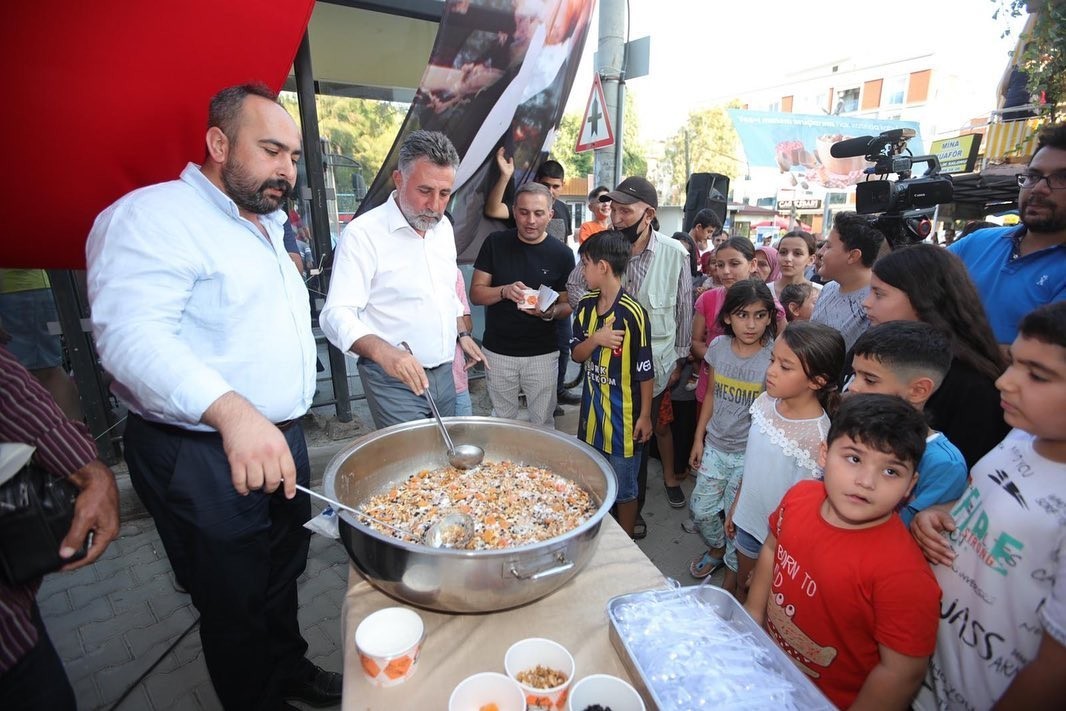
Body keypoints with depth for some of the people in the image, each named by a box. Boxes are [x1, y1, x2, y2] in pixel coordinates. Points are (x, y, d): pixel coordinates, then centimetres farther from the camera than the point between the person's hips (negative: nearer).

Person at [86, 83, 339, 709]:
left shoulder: (266, 226, 14)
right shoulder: (152, 216, -15)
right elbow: (131, 334, -30)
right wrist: (232, 412, -44)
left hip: (281, 440, 9)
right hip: (202, 459, -8)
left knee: (284, 572, 25)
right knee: (237, 606, 10)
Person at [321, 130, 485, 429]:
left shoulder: (443, 227, 7)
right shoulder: (362, 233, -16)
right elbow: (337, 315, -22)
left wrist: (462, 334, 17)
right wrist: (382, 351, -38)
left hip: (444, 372, 7)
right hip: (394, 380, -6)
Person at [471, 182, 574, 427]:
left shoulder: (562, 253, -3)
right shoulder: (495, 243, -2)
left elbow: (568, 305, 2)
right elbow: (476, 293, -2)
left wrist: (550, 312, -21)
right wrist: (504, 291, -22)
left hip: (542, 354, -1)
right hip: (498, 352, 1)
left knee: (543, 424, 10)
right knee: (502, 424, 15)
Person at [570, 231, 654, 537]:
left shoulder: (632, 313, -19)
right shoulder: (585, 306, 0)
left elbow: (645, 371, -13)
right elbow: (576, 354, 4)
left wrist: (645, 415, -8)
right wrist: (596, 340, -16)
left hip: (624, 414, -6)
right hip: (592, 408, 6)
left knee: (624, 488, 11)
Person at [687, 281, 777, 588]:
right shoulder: (718, 347, -5)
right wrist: (698, 439, 8)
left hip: (749, 453, -4)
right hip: (714, 446, 4)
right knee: (701, 511, 15)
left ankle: (733, 574, 37)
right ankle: (717, 549, 47)